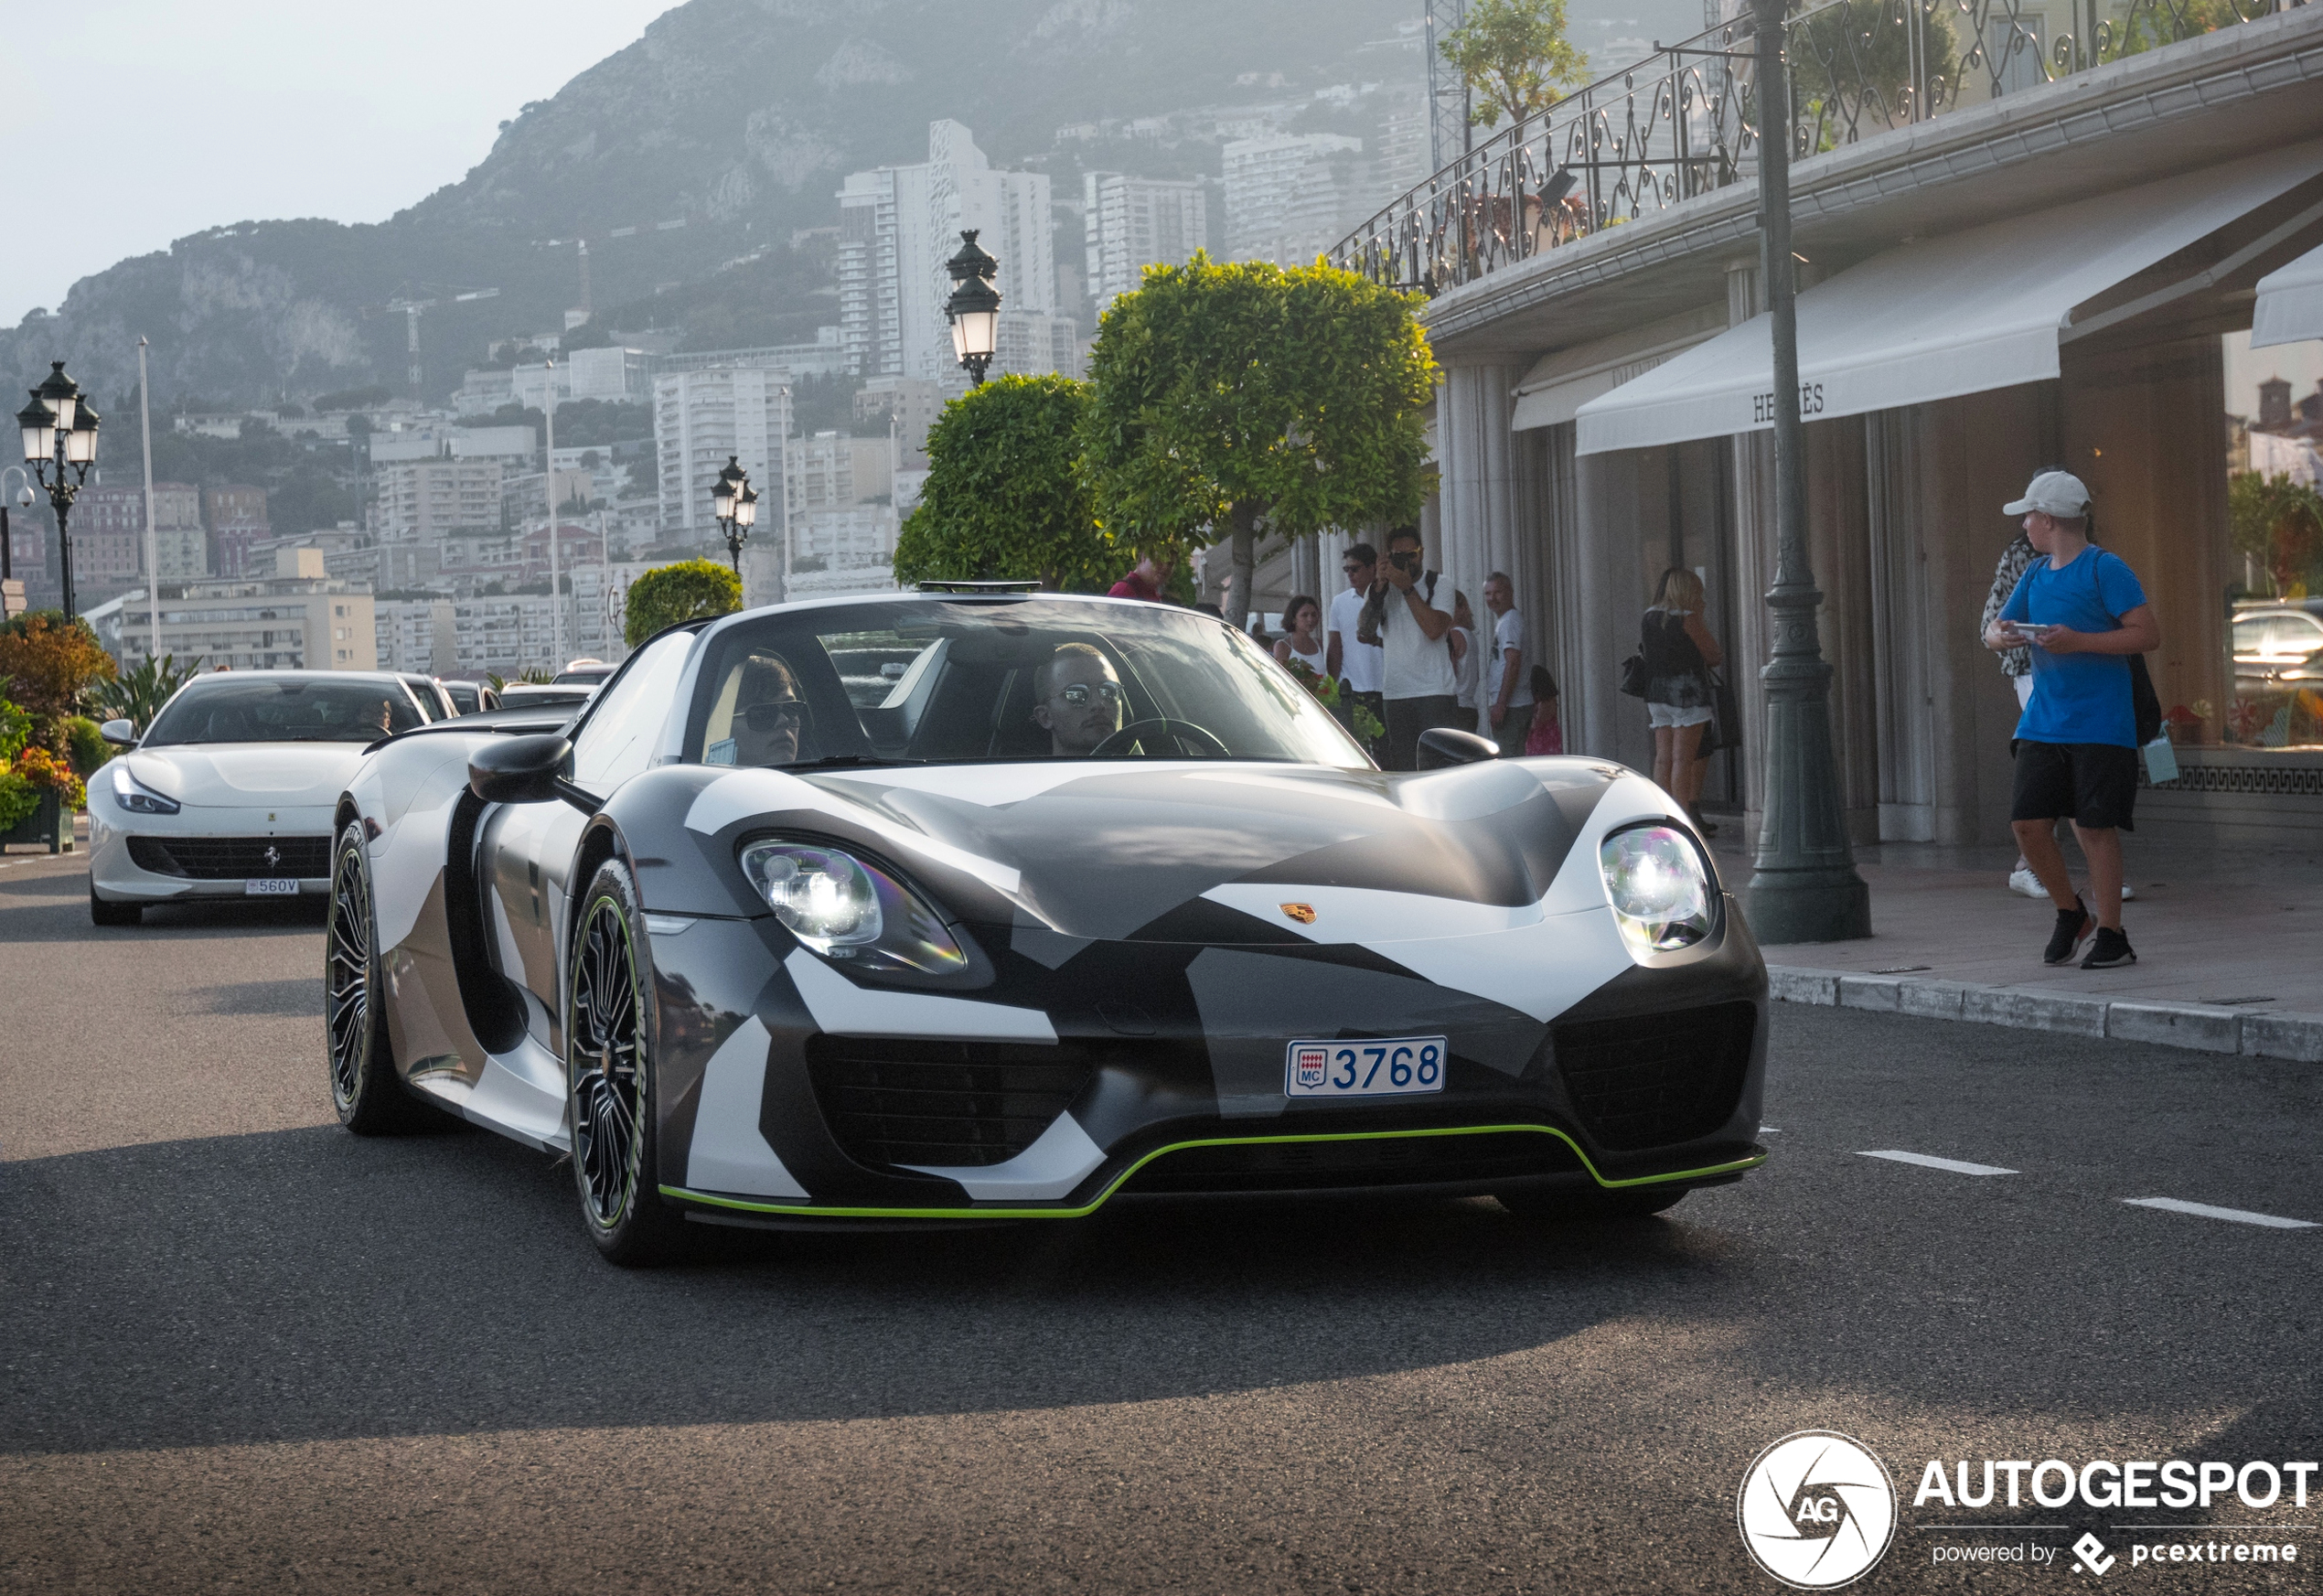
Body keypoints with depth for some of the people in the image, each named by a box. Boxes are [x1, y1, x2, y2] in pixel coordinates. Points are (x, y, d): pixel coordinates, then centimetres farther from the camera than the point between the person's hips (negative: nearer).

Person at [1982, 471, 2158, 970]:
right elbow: (1994, 631, 19)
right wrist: (2001, 636, -6)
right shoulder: (2035, 574, 15)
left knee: (2095, 827, -4)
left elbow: (2148, 634, -12)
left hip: (2100, 726, -6)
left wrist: (2078, 641, -19)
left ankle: (2110, 936, 6)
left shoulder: (2105, 569, -7)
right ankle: (2070, 912, 21)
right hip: (2042, 722, 7)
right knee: (2028, 822, 0)